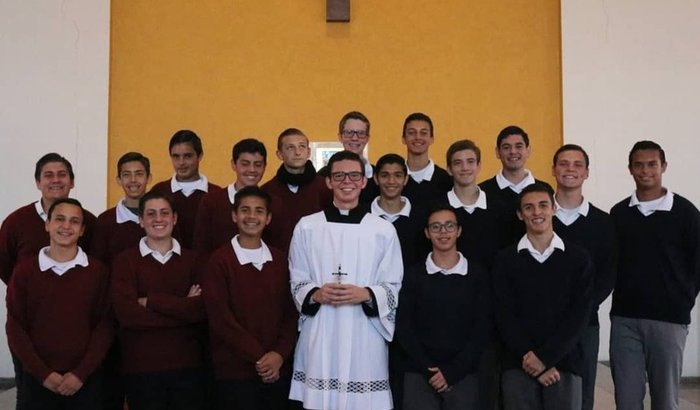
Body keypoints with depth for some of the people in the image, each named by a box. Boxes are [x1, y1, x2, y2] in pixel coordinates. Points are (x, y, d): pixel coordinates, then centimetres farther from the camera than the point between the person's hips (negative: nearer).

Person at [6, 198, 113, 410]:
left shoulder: (98, 271, 0)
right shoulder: (25, 270, 1)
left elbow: (104, 326, -2)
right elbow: (15, 327, 0)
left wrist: (81, 373, -10)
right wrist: (43, 373, -8)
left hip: (85, 380, 0)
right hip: (37, 379, 0)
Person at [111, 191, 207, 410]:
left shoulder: (192, 259, 6)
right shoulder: (125, 261, -1)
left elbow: (201, 310, -9)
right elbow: (127, 314, -14)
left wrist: (151, 301, -13)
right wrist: (182, 308, -11)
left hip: (188, 366, 2)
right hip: (141, 368, -2)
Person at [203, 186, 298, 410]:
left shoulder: (279, 260, 7)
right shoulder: (220, 261, -6)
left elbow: (290, 312, 5)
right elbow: (220, 318, -10)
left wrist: (280, 354, -9)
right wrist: (259, 356, -12)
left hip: (278, 370, 4)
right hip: (235, 372, -4)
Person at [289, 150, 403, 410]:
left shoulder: (384, 230, 2)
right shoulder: (306, 227, 5)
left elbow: (393, 288, 4)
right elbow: (296, 283, 9)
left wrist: (366, 295, -14)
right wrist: (315, 294, -11)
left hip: (364, 336, 0)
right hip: (319, 336, 1)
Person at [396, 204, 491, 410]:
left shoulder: (477, 274, 3)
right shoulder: (413, 274, 4)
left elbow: (482, 329, -1)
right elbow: (404, 327, 1)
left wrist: (452, 371, -8)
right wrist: (429, 369, -8)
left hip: (464, 374, 0)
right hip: (420, 373, 0)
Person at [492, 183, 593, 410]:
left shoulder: (578, 258, 4)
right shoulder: (505, 260, 4)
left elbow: (579, 315, -3)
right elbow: (504, 317, -1)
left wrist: (545, 357, -11)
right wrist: (529, 357, -11)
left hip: (564, 363, 0)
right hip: (518, 365, 0)